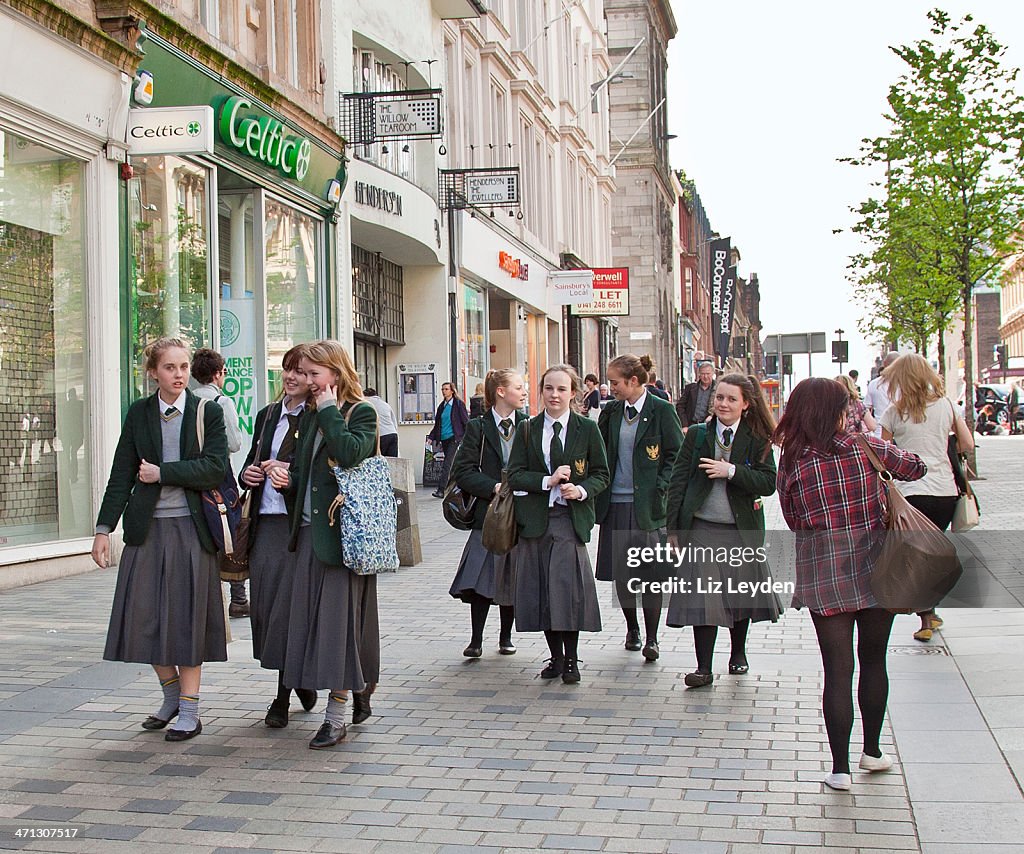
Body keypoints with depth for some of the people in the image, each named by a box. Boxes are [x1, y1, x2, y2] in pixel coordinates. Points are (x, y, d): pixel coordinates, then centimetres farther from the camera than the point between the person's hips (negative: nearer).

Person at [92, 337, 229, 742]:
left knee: (187, 617, 1)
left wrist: (162, 473, -13)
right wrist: (104, 528, -1)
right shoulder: (139, 413, 6)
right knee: (145, 615, 4)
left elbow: (215, 468, -13)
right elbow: (121, 475, 4)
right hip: (147, 528, 3)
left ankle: (189, 712, 11)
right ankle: (171, 697, 25)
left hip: (191, 528, -3)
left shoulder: (208, 413, 0)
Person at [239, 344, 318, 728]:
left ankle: (283, 697, 7)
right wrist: (247, 475, 4)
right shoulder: (267, 416, 17)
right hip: (266, 524, 7)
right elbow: (251, 463, 25)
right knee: (265, 605, 7)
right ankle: (300, 681, 24)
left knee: (289, 606, -5)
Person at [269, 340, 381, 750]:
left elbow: (350, 453, -24)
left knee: (339, 615, -4)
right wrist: (282, 475, 0)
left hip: (343, 529, -7)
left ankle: (336, 715, 2)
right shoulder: (311, 418, 17)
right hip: (310, 530, 8)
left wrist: (329, 411, -13)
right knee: (312, 614, 7)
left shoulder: (362, 413, -5)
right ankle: (359, 693, 21)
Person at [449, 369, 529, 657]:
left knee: (513, 579, 7)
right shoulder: (478, 427, 0)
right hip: (489, 513, -2)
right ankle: (476, 640, 4)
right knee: (481, 580, -7)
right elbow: (462, 471, -5)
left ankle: (506, 637, 22)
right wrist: (494, 487, -15)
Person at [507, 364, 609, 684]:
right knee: (542, 588, 3)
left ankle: (571, 660, 4)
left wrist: (581, 490, -13)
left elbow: (601, 474, 7)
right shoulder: (527, 430, 7)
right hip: (535, 518, 2)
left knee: (569, 585, -10)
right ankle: (556, 656, 17)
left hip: (571, 517, -2)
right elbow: (515, 474, 2)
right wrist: (548, 480, -13)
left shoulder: (587, 429, 3)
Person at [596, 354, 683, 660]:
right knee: (620, 571, 8)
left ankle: (651, 638, 6)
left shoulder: (661, 410, -5)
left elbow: (676, 454, -3)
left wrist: (660, 487, -11)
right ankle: (632, 628, 26)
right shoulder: (611, 411, 8)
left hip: (647, 503, -4)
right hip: (616, 501, 4)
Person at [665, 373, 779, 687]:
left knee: (741, 593, 13)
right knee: (702, 597, -7)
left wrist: (731, 471, -21)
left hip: (742, 530, 1)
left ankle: (738, 653, 35)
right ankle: (704, 668, -3)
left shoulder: (757, 440, -1)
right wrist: (674, 528, -4)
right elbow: (678, 481, 1)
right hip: (703, 529, -1)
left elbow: (768, 483, -9)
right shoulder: (697, 435, 0)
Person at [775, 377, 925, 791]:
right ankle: (872, 750, 30)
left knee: (838, 668, 4)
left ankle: (840, 767, 5)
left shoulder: (791, 464, -4)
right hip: (875, 568, 0)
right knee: (874, 660, 17)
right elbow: (915, 467, 11)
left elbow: (794, 520, 5)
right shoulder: (867, 447, -5)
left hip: (823, 574, 0)